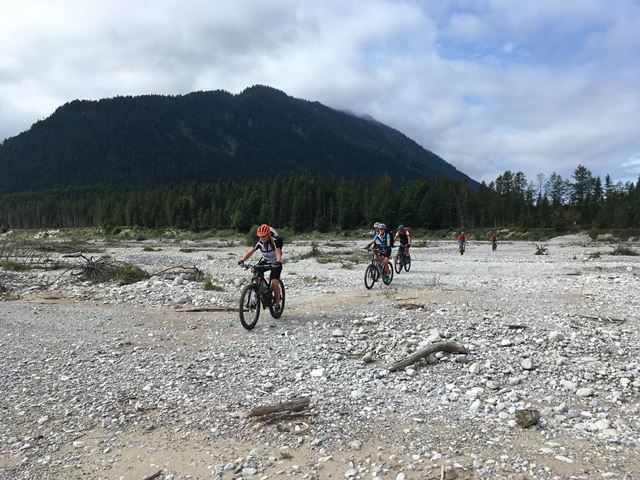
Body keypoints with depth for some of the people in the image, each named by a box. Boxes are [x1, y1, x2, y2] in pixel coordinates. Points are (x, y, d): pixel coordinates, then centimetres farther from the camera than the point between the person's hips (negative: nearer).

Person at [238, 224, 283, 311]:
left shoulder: (275, 241, -28)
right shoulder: (259, 242, -16)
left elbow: (278, 252, -42)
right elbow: (250, 251, -24)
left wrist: (278, 261, -62)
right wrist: (242, 260, -41)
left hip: (275, 263, -5)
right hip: (265, 261, 5)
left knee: (274, 282, -19)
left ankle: (277, 304, -1)